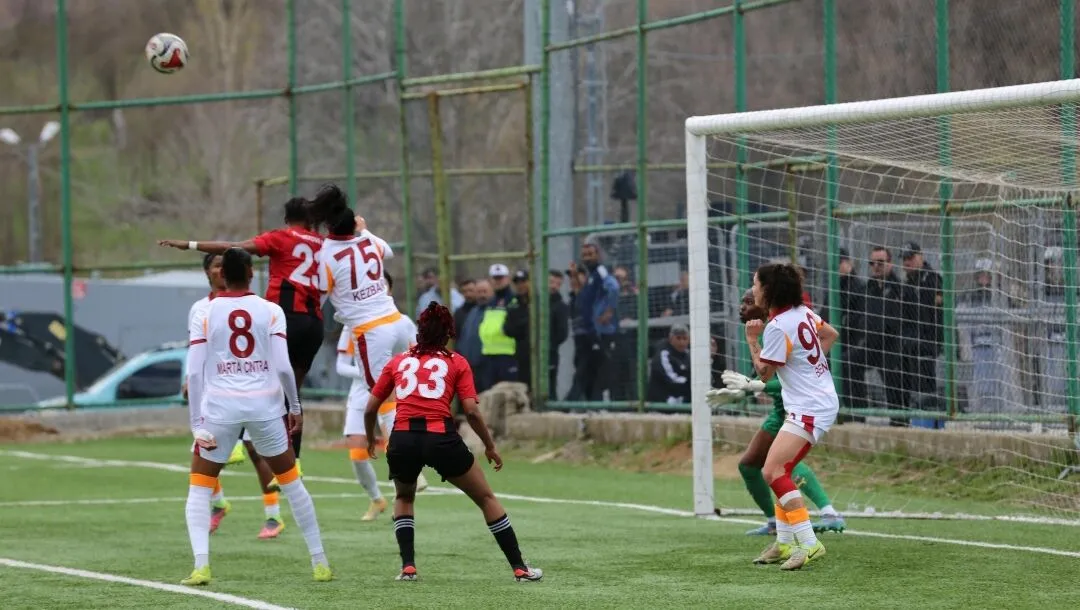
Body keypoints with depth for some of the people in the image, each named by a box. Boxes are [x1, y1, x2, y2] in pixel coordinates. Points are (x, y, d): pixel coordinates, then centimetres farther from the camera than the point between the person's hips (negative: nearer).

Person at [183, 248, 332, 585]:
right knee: (291, 480, 18)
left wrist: (197, 424, -2)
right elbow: (283, 367, -6)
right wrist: (295, 407, 8)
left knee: (199, 487, 11)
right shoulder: (271, 311, 1)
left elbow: (194, 372, -4)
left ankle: (201, 566, -8)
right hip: (264, 405, 1)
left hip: (220, 406, -1)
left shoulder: (204, 314, 1)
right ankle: (320, 563, 20)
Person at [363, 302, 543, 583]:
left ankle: (408, 566, 16)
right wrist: (490, 446, 14)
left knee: (404, 497, 31)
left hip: (402, 439, 2)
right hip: (441, 437, -2)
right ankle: (519, 567, 13)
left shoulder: (397, 361, 19)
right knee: (486, 498, 15)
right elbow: (472, 411, 2)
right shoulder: (457, 363, 13)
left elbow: (370, 409, 18)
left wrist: (371, 439, 36)